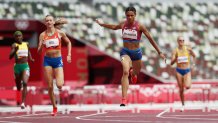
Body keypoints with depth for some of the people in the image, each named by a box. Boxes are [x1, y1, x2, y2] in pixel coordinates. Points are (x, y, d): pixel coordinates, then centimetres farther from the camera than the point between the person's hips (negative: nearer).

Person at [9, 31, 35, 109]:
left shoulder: (26, 44, 7)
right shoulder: (14, 45, -3)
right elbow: (10, 57, -14)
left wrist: (31, 59, 10)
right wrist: (15, 50, -29)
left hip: (25, 66, 1)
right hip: (17, 66, -1)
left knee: (25, 83, -21)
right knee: (18, 86, 10)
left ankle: (23, 102, -25)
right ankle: (18, 101, 36)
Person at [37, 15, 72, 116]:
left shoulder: (60, 33, -2)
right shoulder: (43, 35, -1)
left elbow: (68, 42, 13)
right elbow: (39, 50, -4)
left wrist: (69, 55, 6)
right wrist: (41, 45, -25)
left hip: (58, 60, -1)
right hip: (47, 60, 1)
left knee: (59, 85, -16)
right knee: (50, 86, 0)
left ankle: (61, 81, 22)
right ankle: (54, 108, 12)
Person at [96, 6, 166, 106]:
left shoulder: (139, 26, -12)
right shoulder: (123, 24, -4)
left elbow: (150, 38, -8)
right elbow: (114, 27, 20)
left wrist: (159, 52, -8)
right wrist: (102, 24, 28)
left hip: (136, 52, 0)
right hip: (125, 52, 0)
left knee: (136, 73, 20)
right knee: (125, 72, -24)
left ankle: (132, 72, 64)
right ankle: (124, 99, -28)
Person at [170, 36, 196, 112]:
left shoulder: (188, 49, -3)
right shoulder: (175, 51, -5)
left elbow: (194, 55, 16)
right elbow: (171, 63, -12)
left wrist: (194, 63, 3)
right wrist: (175, 58, -29)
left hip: (187, 71, 0)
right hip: (179, 71, 0)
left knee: (187, 87, -22)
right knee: (181, 90, 5)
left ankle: (188, 83, 16)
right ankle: (183, 105, 21)